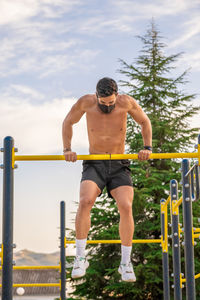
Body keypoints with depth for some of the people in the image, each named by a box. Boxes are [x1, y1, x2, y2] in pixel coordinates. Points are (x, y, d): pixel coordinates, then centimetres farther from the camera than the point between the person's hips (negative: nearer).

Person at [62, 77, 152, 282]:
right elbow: (68, 122, 11)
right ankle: (80, 258, -17)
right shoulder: (86, 102, -7)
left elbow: (144, 121, 12)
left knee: (125, 207, -23)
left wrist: (147, 147, 1)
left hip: (119, 167, 0)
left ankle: (126, 263, -8)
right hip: (94, 165, 0)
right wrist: (67, 149, 1)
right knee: (85, 201, -28)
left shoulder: (126, 102, -7)